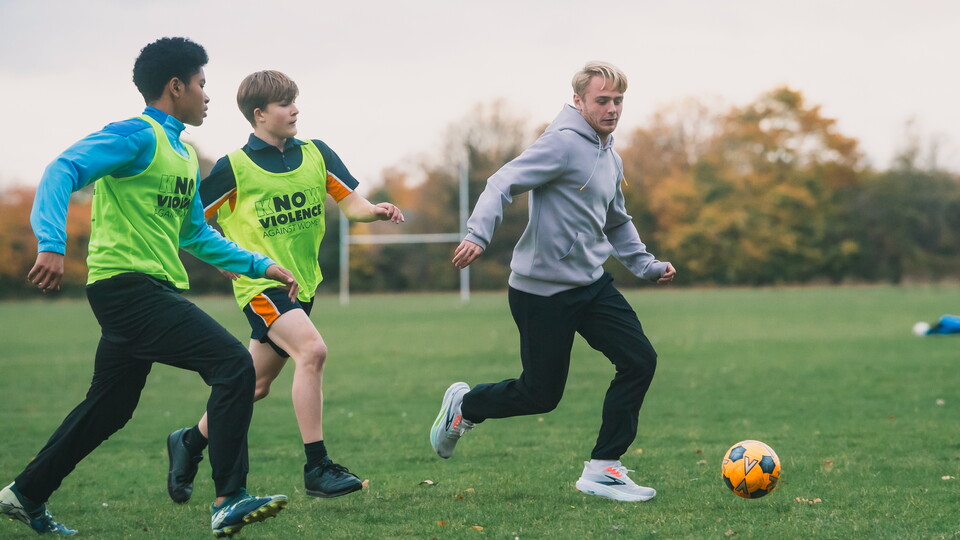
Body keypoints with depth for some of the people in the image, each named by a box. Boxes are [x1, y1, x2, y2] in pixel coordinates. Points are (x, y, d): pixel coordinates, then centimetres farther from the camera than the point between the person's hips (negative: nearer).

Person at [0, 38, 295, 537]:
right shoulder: (137, 136, -10)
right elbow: (63, 171, -20)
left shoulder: (184, 157, 20)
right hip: (127, 284, -10)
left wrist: (260, 266, 26)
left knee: (108, 409, 18)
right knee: (233, 365, -19)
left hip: (150, 290, 10)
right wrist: (52, 245, -34)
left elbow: (196, 234, 30)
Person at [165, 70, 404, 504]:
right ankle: (317, 468, -24)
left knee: (255, 386, 13)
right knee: (311, 350, -27)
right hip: (261, 285, -6)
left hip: (301, 285, 6)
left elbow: (351, 204, 1)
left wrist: (376, 210, -18)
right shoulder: (235, 168, -7)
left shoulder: (316, 154, 6)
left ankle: (189, 442, 35)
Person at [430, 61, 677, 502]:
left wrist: (646, 265, 22)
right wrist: (478, 234, -39)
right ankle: (464, 406, 28)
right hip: (542, 291, -8)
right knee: (541, 394, -1)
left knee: (639, 360, -6)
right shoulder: (563, 143, -15)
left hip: (591, 284, 8)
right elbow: (503, 184, -24)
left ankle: (602, 470, 1)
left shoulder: (611, 159, 13)